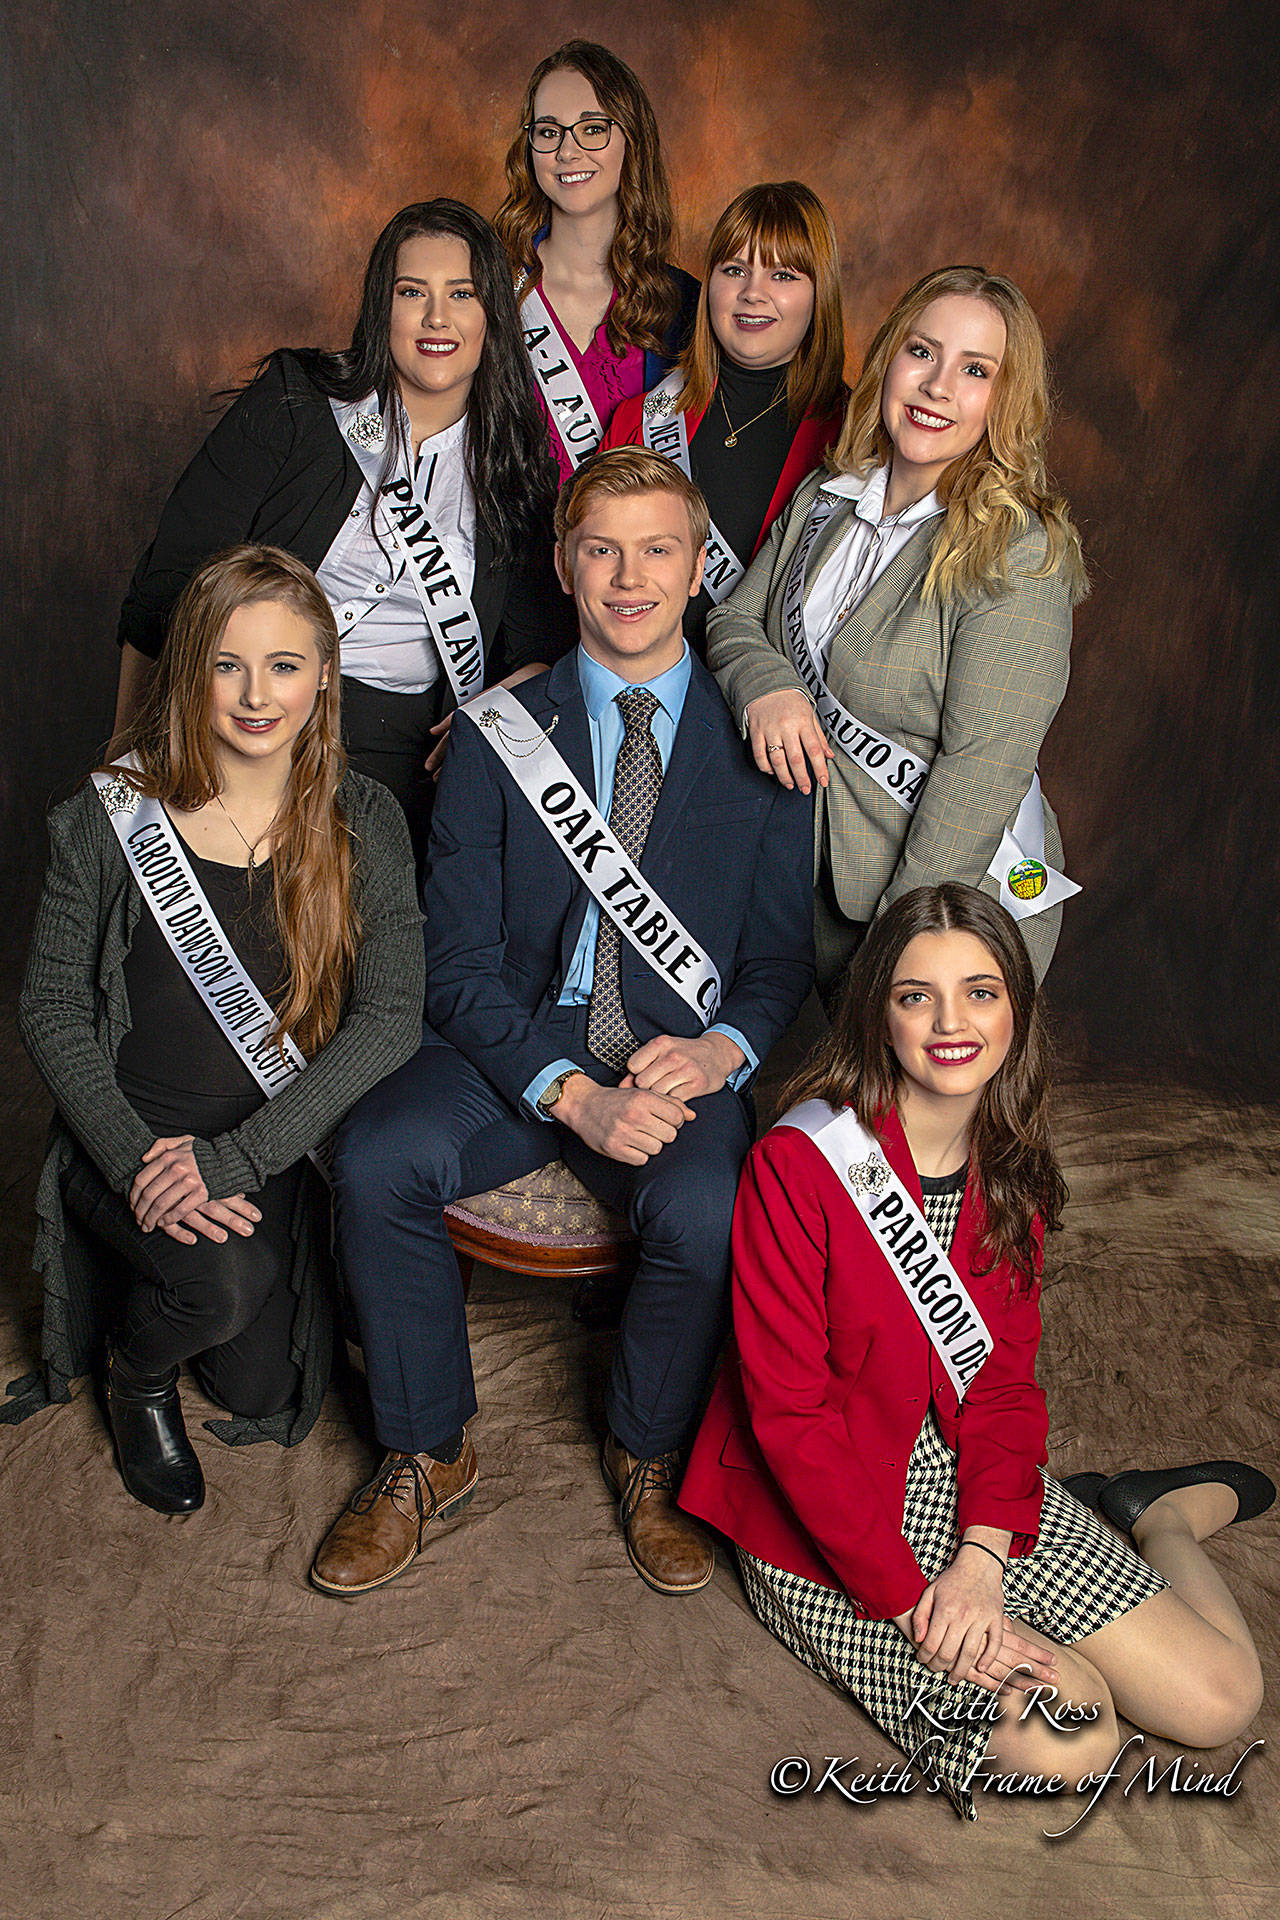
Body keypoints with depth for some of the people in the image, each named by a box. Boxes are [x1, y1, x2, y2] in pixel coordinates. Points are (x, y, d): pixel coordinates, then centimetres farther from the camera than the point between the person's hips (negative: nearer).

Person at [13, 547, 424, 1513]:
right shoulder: (112, 819, -7)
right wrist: (137, 1160, -18)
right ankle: (139, 1377, 7)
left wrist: (234, 1157, -21)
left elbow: (390, 1018, -11)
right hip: (130, 1143, -2)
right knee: (225, 1275, -30)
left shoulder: (364, 823, -5)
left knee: (264, 1397, 1)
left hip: (281, 1153, 2)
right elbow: (52, 1009, -3)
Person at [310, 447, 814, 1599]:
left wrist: (725, 1051, -16)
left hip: (684, 1059, 0)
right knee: (377, 1159, -27)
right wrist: (573, 1094, -19)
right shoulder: (497, 736, 4)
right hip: (520, 1046, 1)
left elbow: (783, 956, 7)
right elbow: (459, 964, -3)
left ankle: (648, 1457, 1)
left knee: (706, 1211, -32)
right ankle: (428, 1458, -2)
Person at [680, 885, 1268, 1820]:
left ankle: (1168, 1515, 23)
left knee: (1220, 1697, -5)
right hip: (821, 1516, -4)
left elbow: (1005, 1376, -1)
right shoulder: (799, 1164, -21)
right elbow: (788, 1410, -19)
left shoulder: (1010, 1170, 0)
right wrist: (909, 1599, -21)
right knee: (1064, 1743, -20)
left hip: (973, 1475, 5)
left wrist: (983, 1555, -16)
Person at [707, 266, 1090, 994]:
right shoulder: (822, 500, 1)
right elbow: (733, 622, 9)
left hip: (956, 893, -6)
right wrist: (766, 685, -15)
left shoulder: (1019, 557, -19)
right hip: (821, 878, 6)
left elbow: (981, 770, -22)